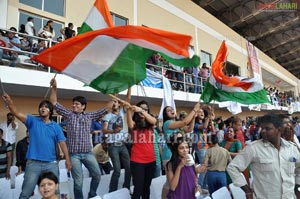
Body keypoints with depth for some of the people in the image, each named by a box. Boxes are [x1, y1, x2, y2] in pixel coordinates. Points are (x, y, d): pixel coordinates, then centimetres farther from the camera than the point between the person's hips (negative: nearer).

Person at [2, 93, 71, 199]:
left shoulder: (56, 126, 5)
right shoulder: (33, 120, 3)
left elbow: (62, 143, 1)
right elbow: (17, 113, -13)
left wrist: (67, 159, -8)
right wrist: (9, 102, -32)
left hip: (51, 163, 2)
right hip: (33, 163, -1)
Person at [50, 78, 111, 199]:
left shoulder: (89, 116, 7)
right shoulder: (68, 115, 4)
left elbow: (106, 109, 8)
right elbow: (54, 103, 1)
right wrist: (54, 88, -9)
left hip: (88, 153, 2)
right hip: (74, 154, -2)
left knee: (97, 175, 7)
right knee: (78, 181, 3)